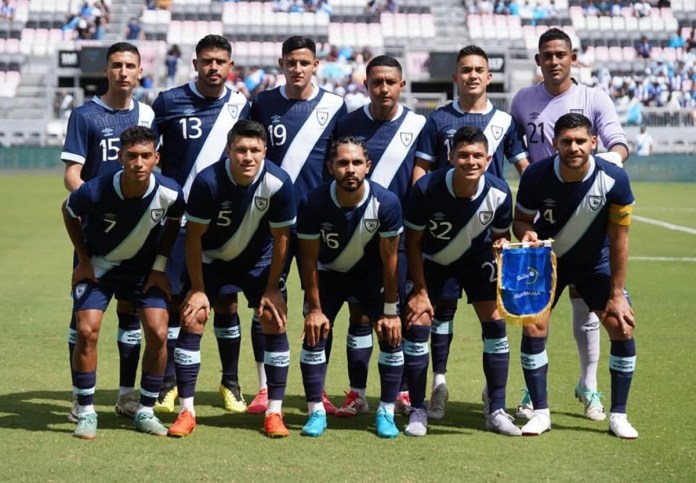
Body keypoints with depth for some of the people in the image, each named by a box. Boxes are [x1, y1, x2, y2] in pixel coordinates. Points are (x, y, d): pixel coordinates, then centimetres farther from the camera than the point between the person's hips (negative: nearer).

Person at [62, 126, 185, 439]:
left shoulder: (169, 193, -25)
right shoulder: (95, 192, -30)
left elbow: (174, 223, 0)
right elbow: (68, 212, -6)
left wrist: (160, 266, -3)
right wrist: (83, 260, -4)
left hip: (144, 268, 1)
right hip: (98, 266, -1)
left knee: (158, 333, -11)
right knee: (87, 331, -15)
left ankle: (145, 412, 7)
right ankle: (86, 414, 1)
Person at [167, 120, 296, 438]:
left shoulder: (278, 183, -26)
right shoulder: (208, 181, -30)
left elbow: (281, 237, -13)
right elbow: (194, 236, -18)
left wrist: (271, 288, -10)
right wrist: (197, 289, -15)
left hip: (258, 260, 1)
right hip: (211, 258, -1)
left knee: (275, 321, -11)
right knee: (192, 318, -12)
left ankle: (274, 413, -1)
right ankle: (186, 412, -3)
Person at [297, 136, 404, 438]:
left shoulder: (386, 203, -28)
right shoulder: (313, 203, -28)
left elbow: (389, 259, -18)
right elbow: (309, 259, -16)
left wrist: (390, 311, -15)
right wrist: (314, 308, -15)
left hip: (371, 274, 0)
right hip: (329, 273, 0)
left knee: (391, 334, -10)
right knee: (315, 332, -10)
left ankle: (386, 413, 3)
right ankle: (316, 412, 2)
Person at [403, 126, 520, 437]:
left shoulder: (498, 192, -24)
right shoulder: (427, 189, -30)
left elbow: (501, 235, -4)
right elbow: (413, 241, -16)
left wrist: (503, 245, -29)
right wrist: (421, 291, -15)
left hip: (478, 260, 1)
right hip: (432, 261, -1)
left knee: (495, 322, -9)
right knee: (416, 324, -12)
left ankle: (496, 411, 2)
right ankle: (417, 411, 1)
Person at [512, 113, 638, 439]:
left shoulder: (614, 180, -26)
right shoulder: (536, 176, -24)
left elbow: (618, 239, -17)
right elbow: (520, 219, -8)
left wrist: (616, 293, -15)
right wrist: (526, 233, -33)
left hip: (596, 264, 0)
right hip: (547, 260, 0)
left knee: (622, 327, -12)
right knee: (533, 327, -13)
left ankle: (618, 415, 3)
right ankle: (541, 412, 3)